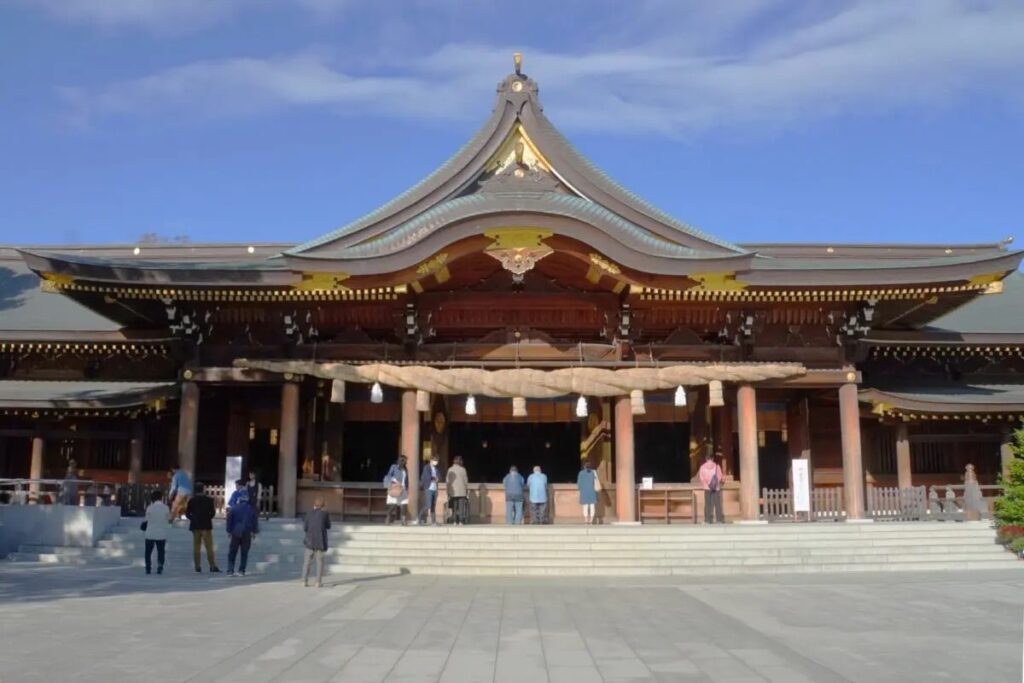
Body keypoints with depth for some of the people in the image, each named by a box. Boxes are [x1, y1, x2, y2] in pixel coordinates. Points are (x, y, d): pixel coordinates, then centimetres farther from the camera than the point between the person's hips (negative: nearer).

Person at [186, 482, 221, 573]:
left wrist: (193, 519, 15)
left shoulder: (192, 500, 2)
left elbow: (187, 513, 2)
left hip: (195, 526, 3)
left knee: (196, 547, 9)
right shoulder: (209, 499, -6)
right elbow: (212, 512, -7)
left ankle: (197, 566, 6)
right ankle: (212, 566, -9)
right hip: (206, 526, -3)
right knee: (209, 547, -3)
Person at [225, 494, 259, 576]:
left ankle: (230, 570, 0)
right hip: (247, 533, 1)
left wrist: (229, 531, 8)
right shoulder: (252, 509, 5)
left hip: (236, 533, -1)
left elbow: (229, 520, 2)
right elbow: (255, 522, 7)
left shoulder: (233, 509, 1)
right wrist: (254, 532, 14)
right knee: (244, 553, 6)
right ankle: (241, 571, 1)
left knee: (232, 553, 7)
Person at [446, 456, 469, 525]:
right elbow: (466, 481, -3)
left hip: (452, 491, 3)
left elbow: (447, 480, 4)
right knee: (461, 506, 2)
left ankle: (455, 521, 9)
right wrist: (467, 490, 8)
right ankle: (461, 521, -3)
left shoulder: (450, 469, 3)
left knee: (454, 506, 11)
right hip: (461, 492, -3)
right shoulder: (462, 469, -6)